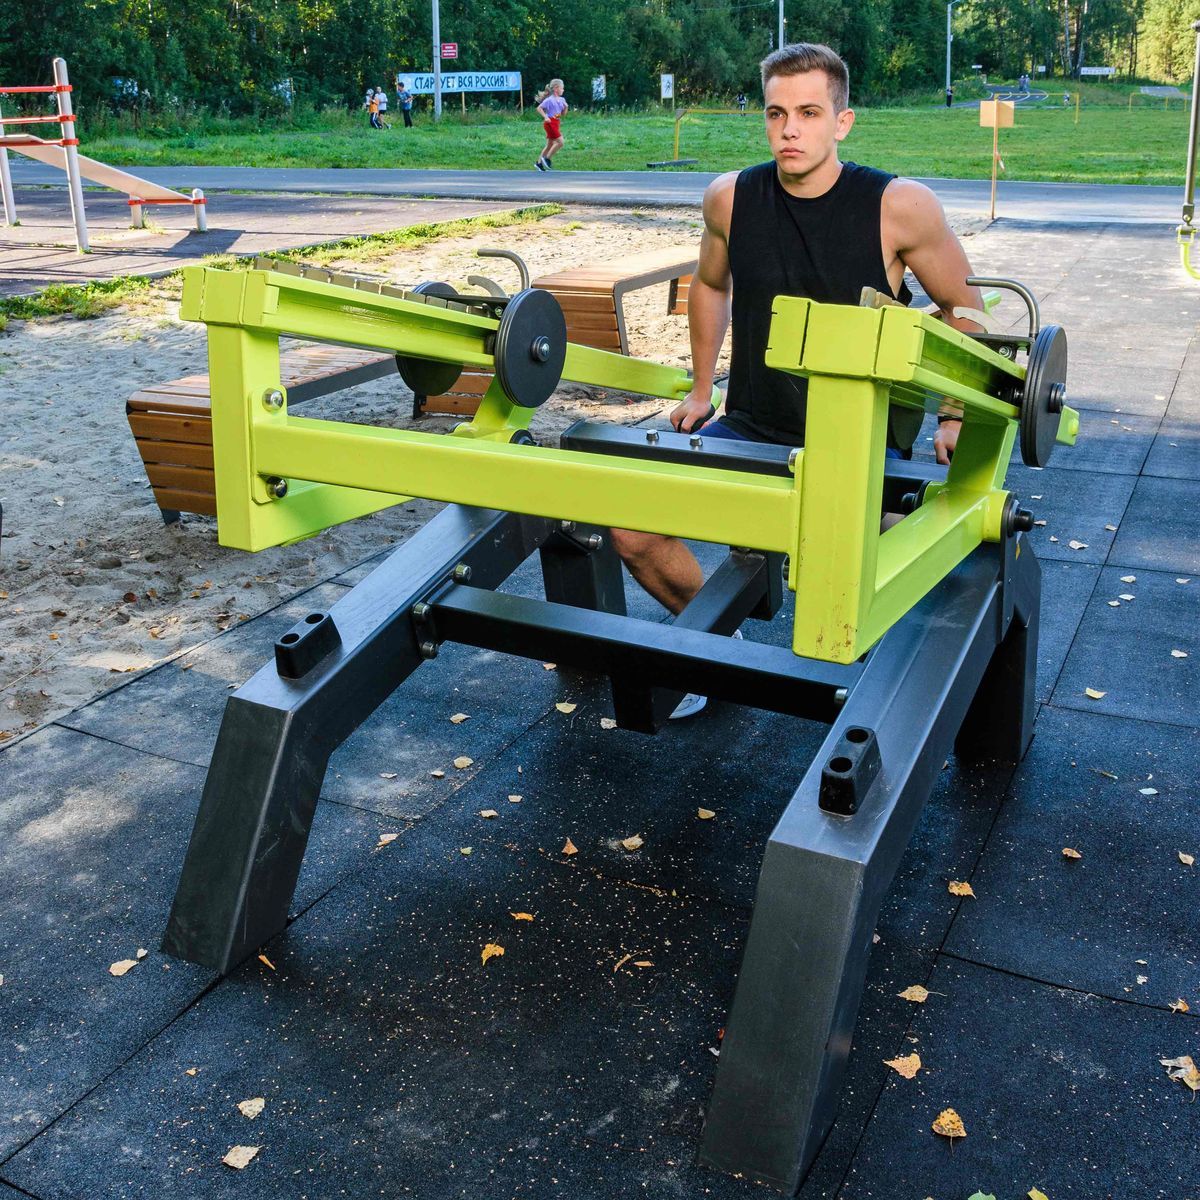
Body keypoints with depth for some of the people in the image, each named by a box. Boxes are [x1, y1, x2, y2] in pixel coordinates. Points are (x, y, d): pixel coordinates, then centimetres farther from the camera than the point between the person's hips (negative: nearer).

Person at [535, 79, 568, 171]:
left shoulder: (561, 100, 11)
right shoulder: (550, 100, -12)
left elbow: (563, 113, 17)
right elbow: (539, 108, -12)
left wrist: (565, 107, -1)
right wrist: (545, 117, -21)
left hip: (556, 123, 8)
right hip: (550, 122, -8)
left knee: (550, 145, 11)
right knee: (560, 142, -15)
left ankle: (539, 163, 18)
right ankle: (547, 159, -6)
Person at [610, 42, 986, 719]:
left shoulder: (900, 206, -13)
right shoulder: (731, 199, -3)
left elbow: (963, 309, 1)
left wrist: (956, 419, -1)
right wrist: (701, 390, 18)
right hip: (751, 430, 4)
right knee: (632, 530, -9)